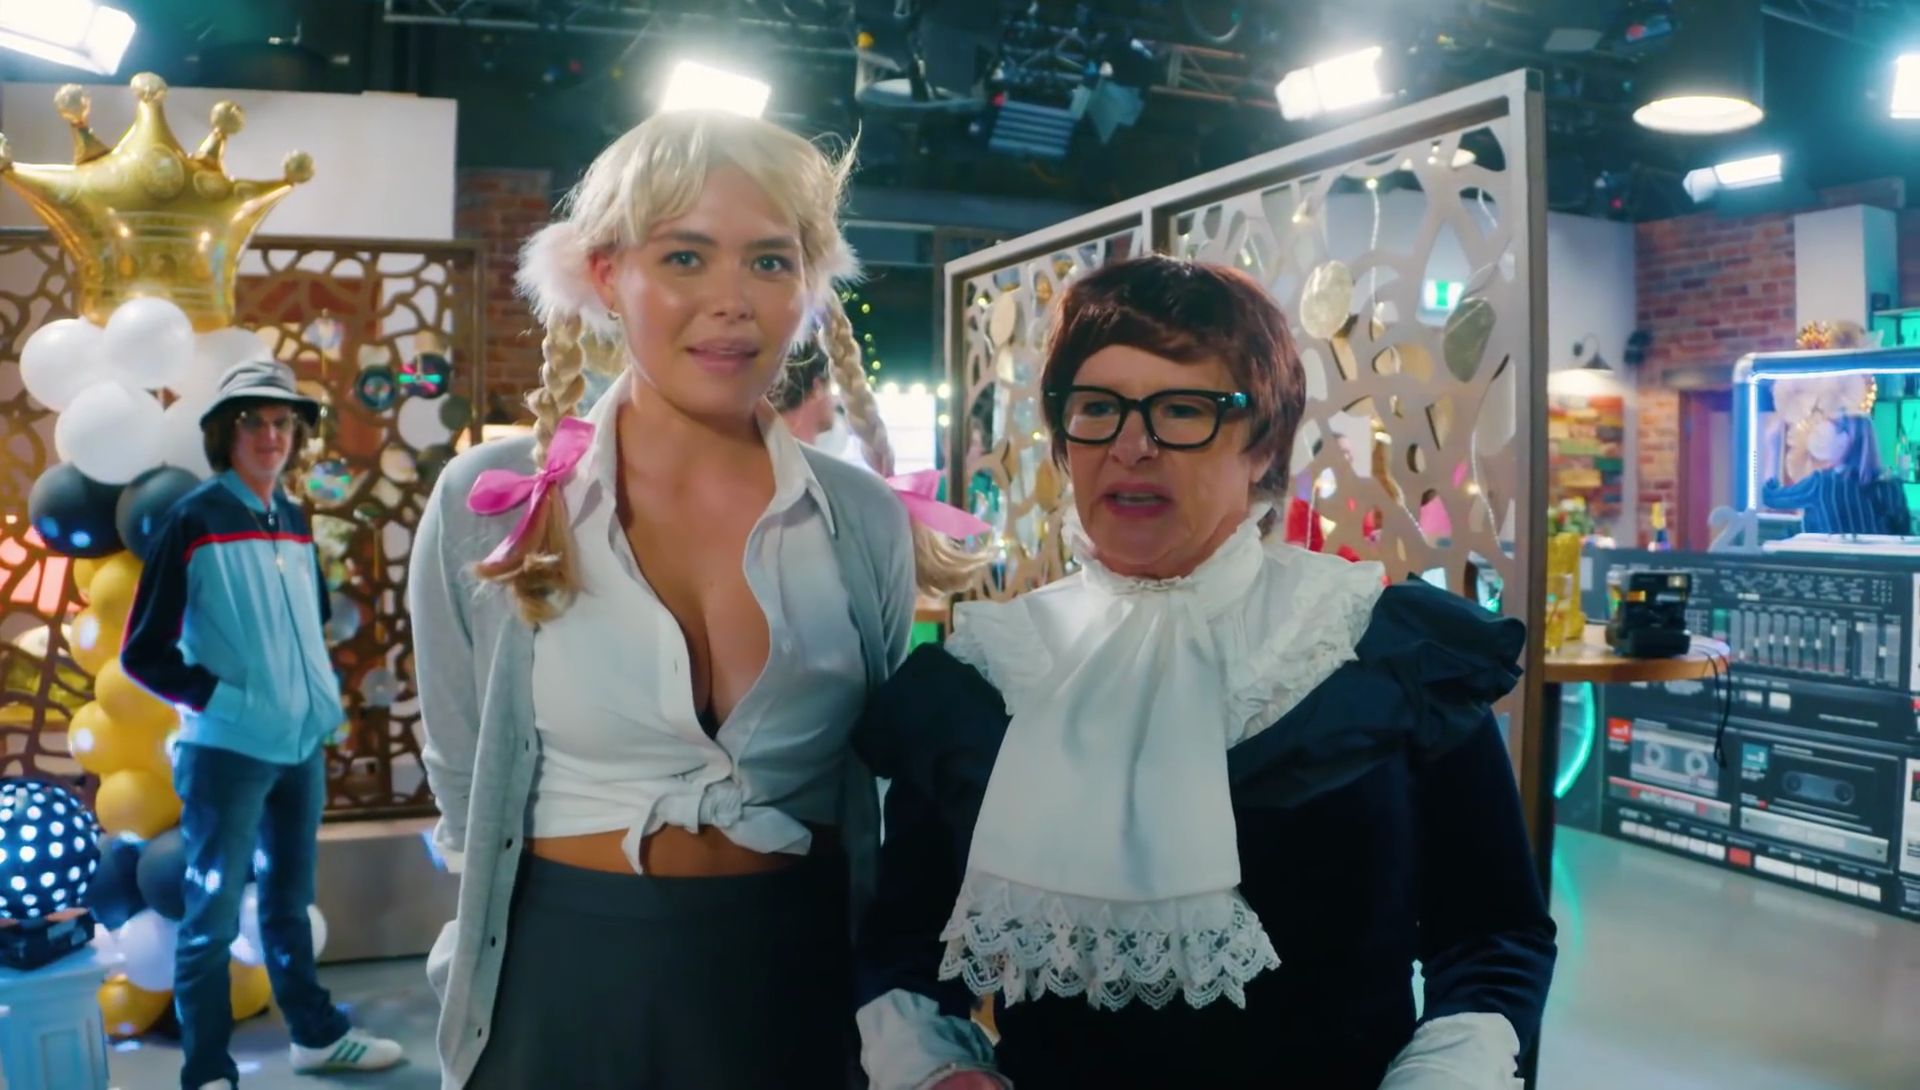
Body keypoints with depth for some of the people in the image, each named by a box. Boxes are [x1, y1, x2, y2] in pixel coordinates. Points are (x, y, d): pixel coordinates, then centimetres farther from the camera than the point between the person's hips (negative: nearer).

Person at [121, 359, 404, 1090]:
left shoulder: (294, 520, 8)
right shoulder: (193, 520, -10)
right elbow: (143, 653, -10)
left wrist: (325, 692, 10)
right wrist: (221, 698, -16)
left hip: (303, 744, 6)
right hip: (226, 751, -6)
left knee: (290, 899, 19)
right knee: (213, 915, 3)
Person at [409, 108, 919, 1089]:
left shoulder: (867, 521, -5)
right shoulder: (489, 504, -10)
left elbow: (880, 796, 6)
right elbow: (463, 786, 2)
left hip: (799, 983, 2)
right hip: (562, 988, -1)